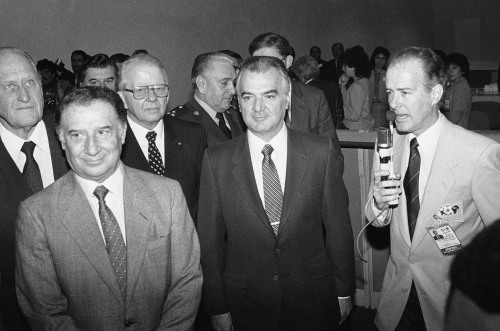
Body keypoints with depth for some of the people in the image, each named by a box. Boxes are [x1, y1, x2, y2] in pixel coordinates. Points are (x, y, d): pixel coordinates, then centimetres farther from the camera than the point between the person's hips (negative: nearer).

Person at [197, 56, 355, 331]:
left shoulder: (320, 151, -8)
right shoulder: (216, 161, -8)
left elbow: (338, 225, -2)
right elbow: (210, 240, -5)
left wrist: (344, 292, 3)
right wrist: (218, 308, -2)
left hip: (313, 299, 1)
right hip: (246, 304, 0)